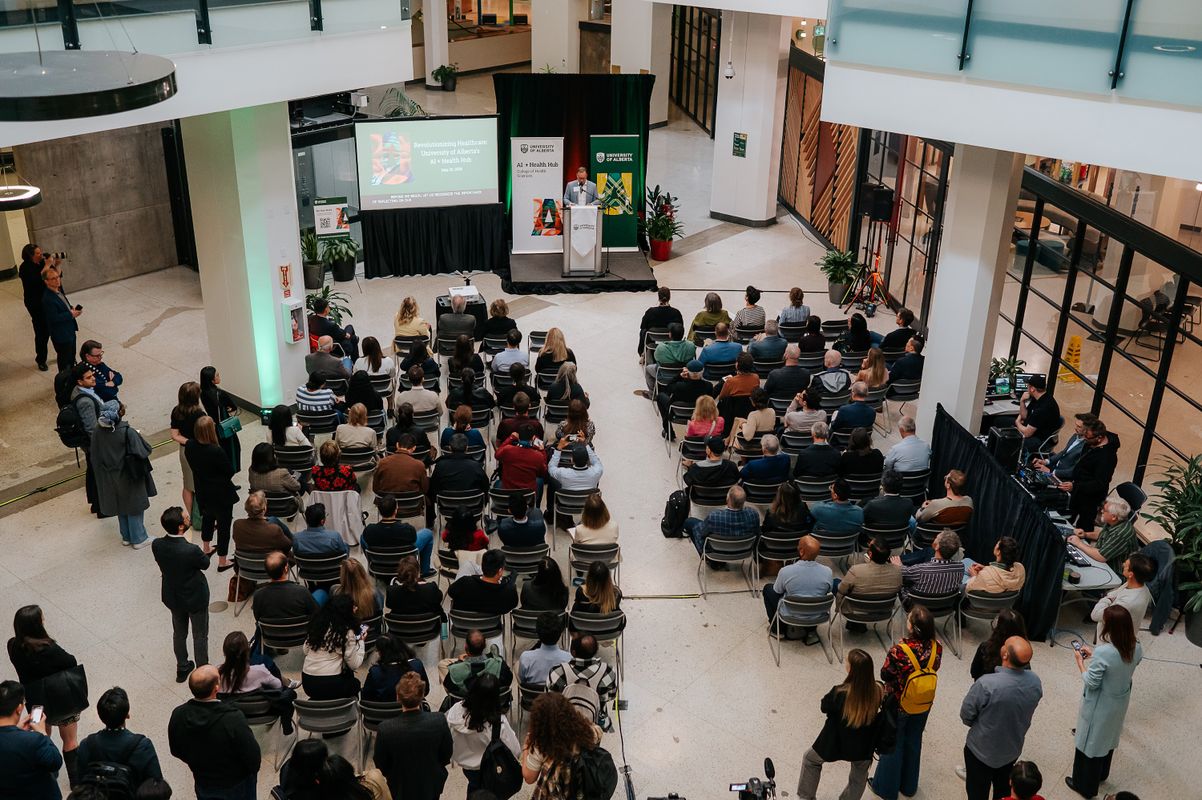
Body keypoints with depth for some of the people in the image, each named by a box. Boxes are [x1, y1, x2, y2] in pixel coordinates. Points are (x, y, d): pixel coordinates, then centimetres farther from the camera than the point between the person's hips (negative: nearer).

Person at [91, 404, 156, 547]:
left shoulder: (97, 433, -9)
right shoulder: (127, 433, -26)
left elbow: (95, 458, 0)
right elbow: (145, 450, -19)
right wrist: (141, 437, -1)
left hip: (109, 479, 5)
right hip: (128, 477, -5)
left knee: (121, 505, 22)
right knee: (134, 506, 11)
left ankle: (126, 537, 34)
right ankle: (138, 539, 20)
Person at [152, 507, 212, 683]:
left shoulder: (157, 545, -20)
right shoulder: (191, 550, -36)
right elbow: (205, 564, -15)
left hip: (172, 597, 5)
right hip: (195, 598, -5)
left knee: (179, 633, 26)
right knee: (200, 636, 17)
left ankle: (182, 668, 44)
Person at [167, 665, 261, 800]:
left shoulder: (178, 716, -22)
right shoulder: (233, 719, -36)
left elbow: (176, 751, -3)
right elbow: (253, 756, -25)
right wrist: (252, 771, -1)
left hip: (203, 786, 4)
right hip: (236, 785, -3)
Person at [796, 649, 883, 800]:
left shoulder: (840, 694, -34)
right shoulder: (877, 691, -25)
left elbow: (824, 707, -12)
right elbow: (874, 713, -5)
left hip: (836, 743, -2)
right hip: (864, 746, 2)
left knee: (810, 759, 29)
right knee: (859, 776, 33)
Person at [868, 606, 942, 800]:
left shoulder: (899, 651, -34)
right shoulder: (936, 648, -20)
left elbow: (885, 675, -18)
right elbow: (934, 668, 0)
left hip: (898, 705, -4)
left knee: (892, 745, 17)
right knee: (913, 742, 25)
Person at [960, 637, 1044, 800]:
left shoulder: (986, 685, -37)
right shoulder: (1035, 681, -20)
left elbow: (966, 716, -20)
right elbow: (1025, 711, -1)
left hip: (982, 751, -4)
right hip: (1013, 749, 4)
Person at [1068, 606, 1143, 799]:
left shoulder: (1103, 652, -35)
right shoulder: (1137, 649, -14)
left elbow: (1091, 683, -24)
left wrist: (1080, 661, -11)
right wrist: (1093, 654, 6)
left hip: (1100, 707, -6)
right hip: (1120, 703, 6)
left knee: (1090, 743, 16)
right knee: (1108, 739, 30)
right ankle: (1101, 774, 53)